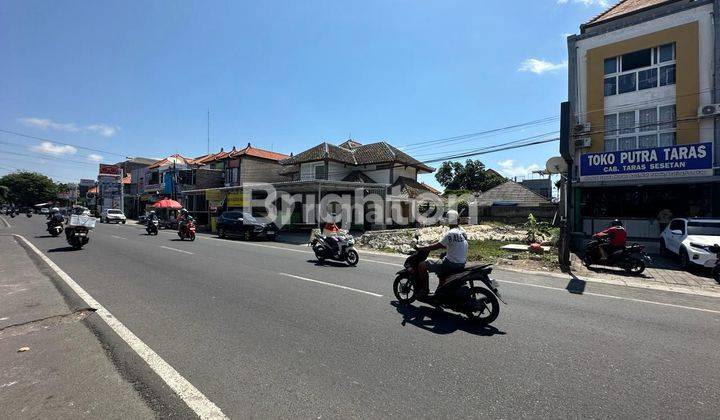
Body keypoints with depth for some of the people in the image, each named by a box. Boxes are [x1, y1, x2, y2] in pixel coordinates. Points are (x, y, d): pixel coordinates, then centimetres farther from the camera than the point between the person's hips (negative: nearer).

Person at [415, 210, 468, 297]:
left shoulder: (450, 233, -21)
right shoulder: (462, 231, 7)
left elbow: (438, 246, -20)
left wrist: (421, 248, -11)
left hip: (451, 264, -9)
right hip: (461, 264, 9)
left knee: (422, 265, -5)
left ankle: (425, 289, 3)